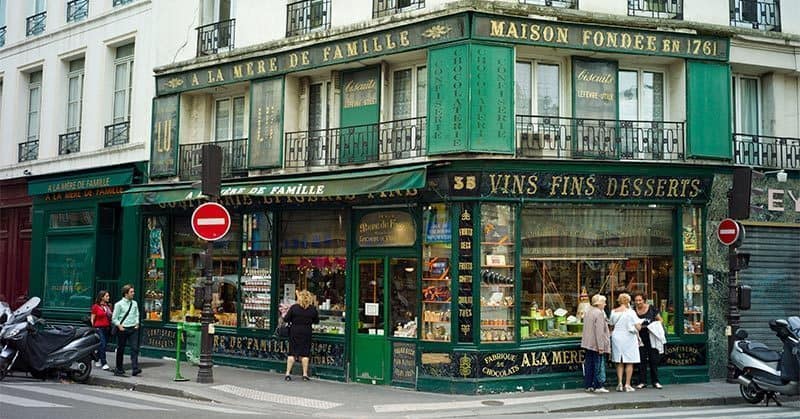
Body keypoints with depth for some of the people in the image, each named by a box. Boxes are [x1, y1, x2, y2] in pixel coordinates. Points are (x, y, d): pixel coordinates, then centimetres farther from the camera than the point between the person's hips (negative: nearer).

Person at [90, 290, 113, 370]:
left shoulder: (108, 306, 12)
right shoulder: (96, 306, -2)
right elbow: (92, 319, -1)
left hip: (107, 328, 5)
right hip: (99, 328, -5)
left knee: (103, 345, 9)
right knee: (102, 345, -11)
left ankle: (97, 360, 27)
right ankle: (104, 363, -9)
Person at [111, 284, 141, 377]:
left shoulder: (134, 303, 10)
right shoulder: (119, 304, -3)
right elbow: (114, 319, -1)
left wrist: (137, 323, 3)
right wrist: (119, 325, -14)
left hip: (133, 329, 3)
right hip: (122, 329, -3)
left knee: (135, 348, -10)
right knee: (120, 349, 7)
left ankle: (135, 368, -13)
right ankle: (119, 369, 19)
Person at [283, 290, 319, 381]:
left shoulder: (294, 307, -8)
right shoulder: (313, 309, -3)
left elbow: (286, 319, -5)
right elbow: (316, 321, 8)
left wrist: (284, 315, 16)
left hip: (294, 332, -1)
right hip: (306, 332, 1)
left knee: (292, 353, 5)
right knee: (305, 353, 8)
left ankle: (288, 373, 3)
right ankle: (305, 374, 8)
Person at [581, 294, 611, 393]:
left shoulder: (587, 312, 11)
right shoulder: (599, 313, -16)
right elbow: (599, 331, -20)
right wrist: (601, 346, -19)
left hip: (588, 343, 8)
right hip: (596, 344, -8)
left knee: (589, 364, 11)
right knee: (598, 364, -3)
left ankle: (588, 385, 15)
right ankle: (598, 386, -1)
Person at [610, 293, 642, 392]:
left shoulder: (614, 312, 1)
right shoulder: (630, 312, -11)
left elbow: (612, 324, 6)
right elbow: (638, 327, -15)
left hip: (616, 337, 4)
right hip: (628, 338, -4)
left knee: (619, 362, 10)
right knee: (629, 362, 4)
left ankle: (619, 384, 5)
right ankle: (627, 385, 2)